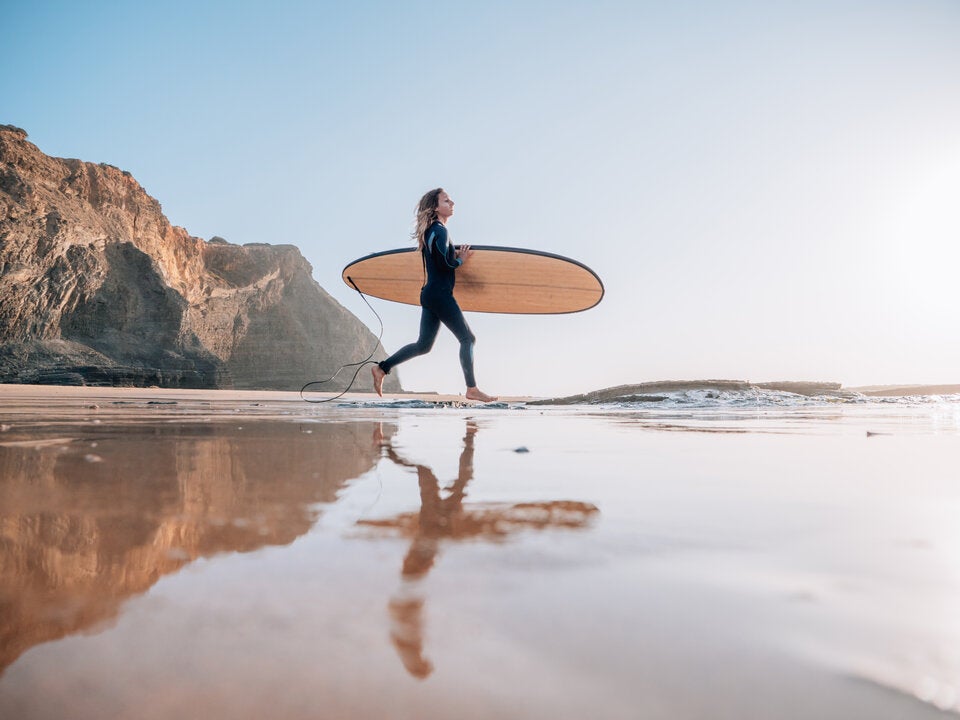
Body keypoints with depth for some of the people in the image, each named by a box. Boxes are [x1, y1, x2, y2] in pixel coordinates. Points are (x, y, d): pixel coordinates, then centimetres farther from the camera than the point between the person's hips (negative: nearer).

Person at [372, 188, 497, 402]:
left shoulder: (430, 231, 17)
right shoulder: (440, 230, -12)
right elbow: (444, 263, -20)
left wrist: (455, 252, 4)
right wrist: (460, 260, -3)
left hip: (430, 294, 9)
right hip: (440, 294, -9)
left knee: (423, 345, 13)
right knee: (467, 338, -2)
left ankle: (381, 368, 14)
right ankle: (472, 389, 1)